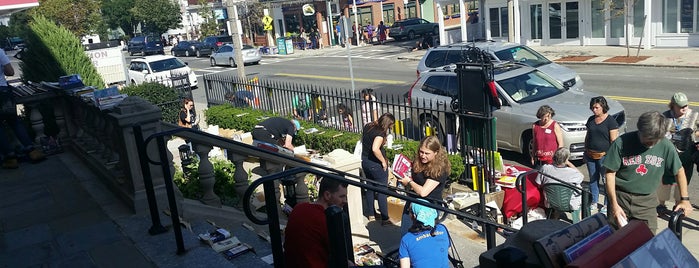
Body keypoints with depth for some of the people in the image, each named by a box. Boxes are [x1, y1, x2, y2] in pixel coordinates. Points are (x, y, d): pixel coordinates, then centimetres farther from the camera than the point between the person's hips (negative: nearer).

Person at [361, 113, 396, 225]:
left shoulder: (367, 127, 3)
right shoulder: (380, 133, -23)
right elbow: (375, 149, -35)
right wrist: (383, 161, -22)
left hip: (364, 160, 8)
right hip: (375, 164, -8)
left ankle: (370, 214, 32)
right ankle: (385, 219, 5)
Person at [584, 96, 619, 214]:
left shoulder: (610, 121, -8)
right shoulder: (591, 120, 10)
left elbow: (614, 140, -11)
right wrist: (585, 152, 16)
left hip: (604, 155, -6)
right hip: (591, 155, 6)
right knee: (593, 179, 13)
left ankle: (607, 204, 11)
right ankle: (594, 202, 24)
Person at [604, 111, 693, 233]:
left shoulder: (665, 145, -9)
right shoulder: (621, 143, -15)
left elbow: (679, 171, 7)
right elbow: (610, 173, -10)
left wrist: (684, 199, 7)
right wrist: (614, 204, -12)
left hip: (647, 201, 1)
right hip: (620, 197, -1)